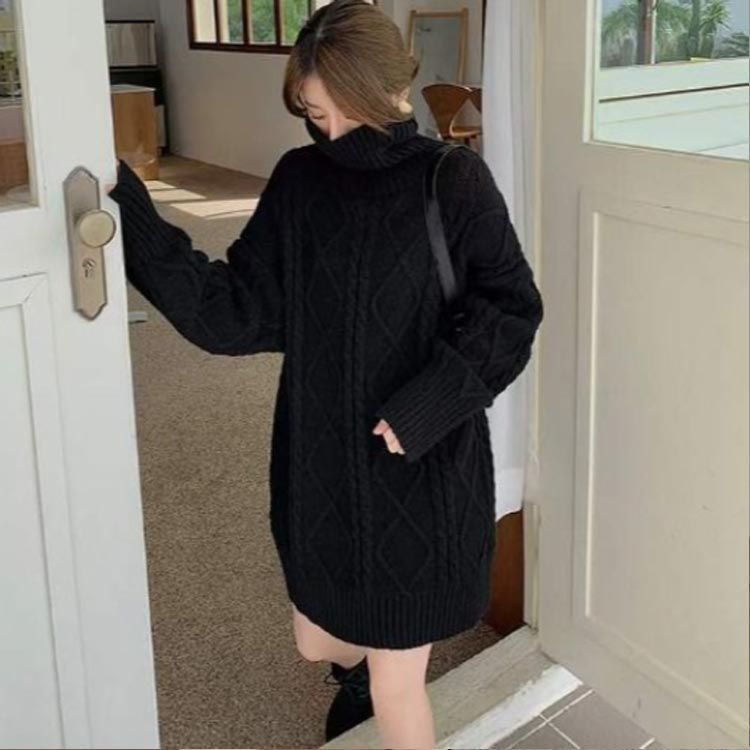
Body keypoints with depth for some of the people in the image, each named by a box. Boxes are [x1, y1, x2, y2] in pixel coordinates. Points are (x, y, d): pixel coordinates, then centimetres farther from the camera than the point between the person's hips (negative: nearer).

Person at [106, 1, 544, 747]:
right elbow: (233, 314, -7)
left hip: (423, 471, -4)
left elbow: (510, 310, -10)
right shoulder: (298, 182, -2)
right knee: (318, 643, 25)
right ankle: (358, 669, 61)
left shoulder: (452, 182, -12)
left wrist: (427, 404, -22)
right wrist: (129, 209, -16)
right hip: (320, 464, 4)